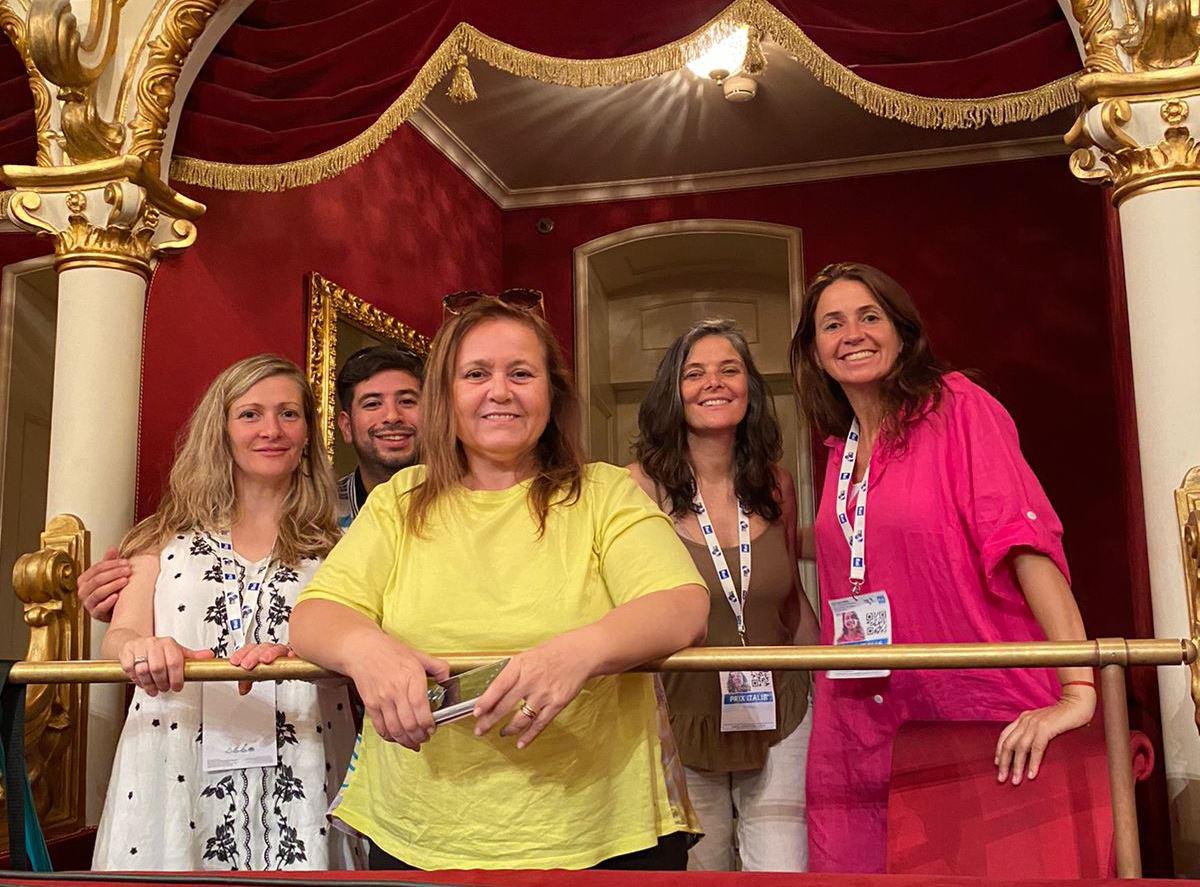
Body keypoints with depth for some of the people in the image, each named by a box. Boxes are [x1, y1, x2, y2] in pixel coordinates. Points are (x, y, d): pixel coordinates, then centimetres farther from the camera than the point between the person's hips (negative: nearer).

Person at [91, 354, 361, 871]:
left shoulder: (332, 545, 8)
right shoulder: (169, 538, 10)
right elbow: (118, 636, 2)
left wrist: (298, 656, -24)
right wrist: (139, 648, -23)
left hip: (296, 785, 0)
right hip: (176, 779, 1)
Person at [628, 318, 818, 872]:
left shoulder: (775, 485, 1)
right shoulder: (641, 485, -10)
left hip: (779, 722, 2)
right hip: (683, 724, -2)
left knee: (785, 870, 0)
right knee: (699, 870, 10)